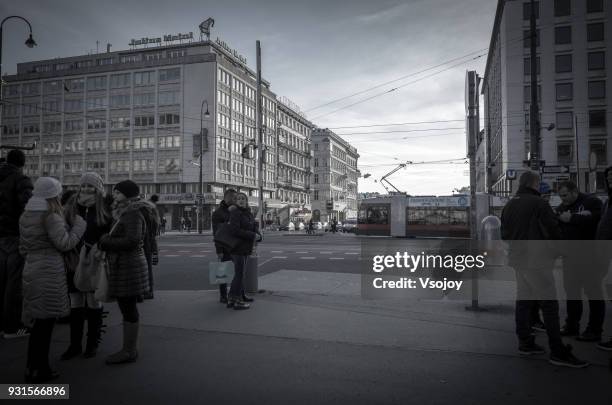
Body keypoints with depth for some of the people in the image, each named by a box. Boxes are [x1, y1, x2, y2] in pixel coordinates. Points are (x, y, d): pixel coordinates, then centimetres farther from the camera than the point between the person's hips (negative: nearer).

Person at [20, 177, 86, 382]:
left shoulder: (25, 218, 11)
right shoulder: (51, 217, -15)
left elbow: (23, 248, 17)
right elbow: (65, 243, -19)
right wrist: (79, 224, -8)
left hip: (31, 271, 8)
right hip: (50, 271, -8)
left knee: (39, 321, 15)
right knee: (45, 321, 1)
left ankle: (34, 367, 23)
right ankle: (37, 370, 9)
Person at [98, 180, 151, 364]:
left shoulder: (132, 214, -13)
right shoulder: (123, 214, 18)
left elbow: (132, 240, -23)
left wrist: (105, 242, -14)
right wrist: (105, 241, 1)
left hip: (129, 266, -10)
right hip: (122, 265, 10)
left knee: (128, 309, -3)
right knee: (128, 308, 15)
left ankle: (129, 351, 6)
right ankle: (131, 348, 26)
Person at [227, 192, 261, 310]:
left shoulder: (248, 213, 10)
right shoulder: (235, 213, -14)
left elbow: (255, 225, 12)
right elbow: (235, 230, -24)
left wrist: (258, 234, -10)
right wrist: (252, 235, -20)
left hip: (246, 248, 9)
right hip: (238, 248, -9)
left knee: (240, 273, 15)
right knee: (239, 274, -4)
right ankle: (237, 301, 3)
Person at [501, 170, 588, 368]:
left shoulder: (508, 206, 10)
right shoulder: (538, 203, -12)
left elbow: (504, 235, 15)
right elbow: (553, 231, -11)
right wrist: (556, 250, 6)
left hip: (518, 261, 8)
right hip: (537, 261, -8)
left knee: (523, 300, 12)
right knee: (549, 304, -4)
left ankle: (525, 343, 19)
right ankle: (558, 352, -3)